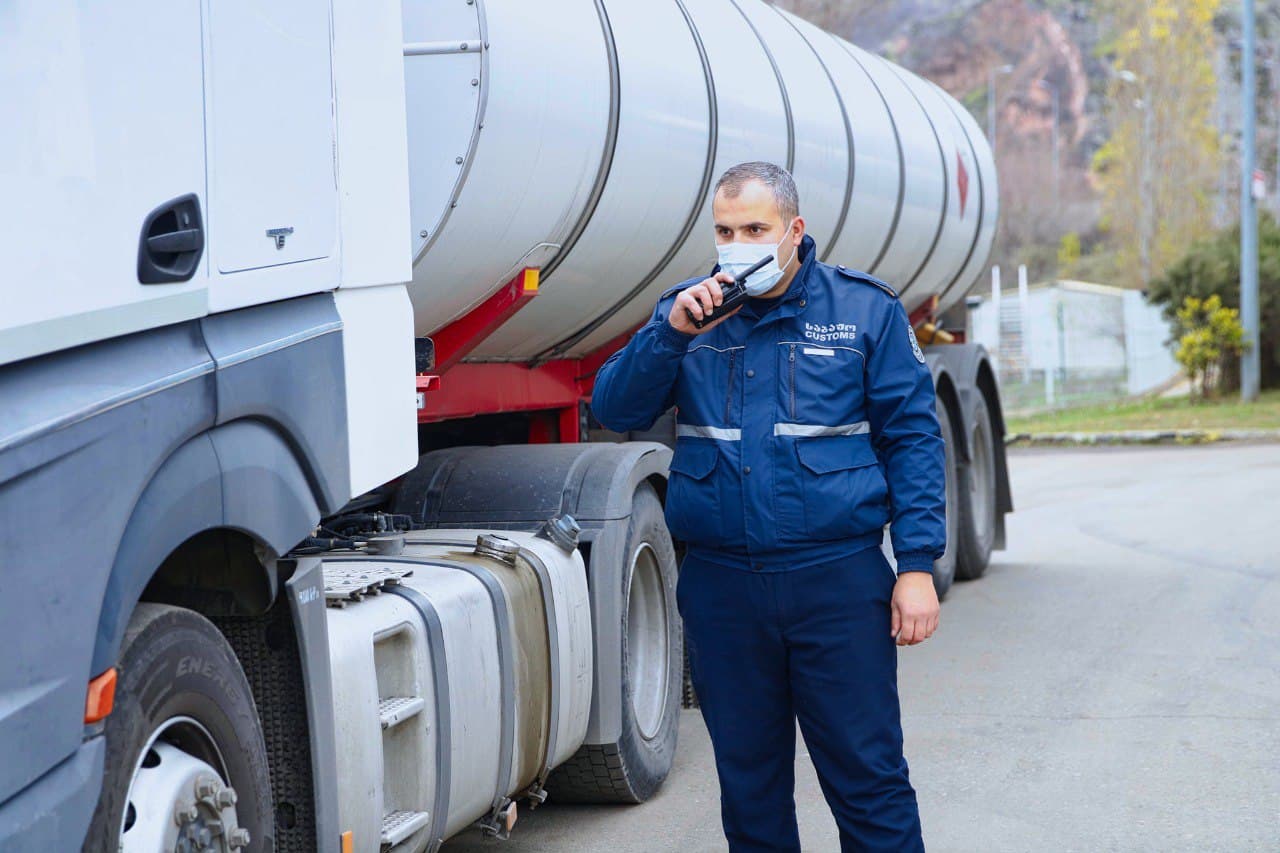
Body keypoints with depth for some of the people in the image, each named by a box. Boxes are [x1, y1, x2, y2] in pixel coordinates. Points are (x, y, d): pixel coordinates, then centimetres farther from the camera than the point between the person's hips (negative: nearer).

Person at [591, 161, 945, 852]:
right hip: (720, 583, 3)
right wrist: (672, 331, -15)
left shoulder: (864, 309, 3)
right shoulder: (687, 314, 9)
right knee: (748, 784, 12)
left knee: (866, 778, -1)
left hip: (837, 580, -2)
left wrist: (917, 566, -6)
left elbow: (912, 438, 2)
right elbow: (615, 410, 1)